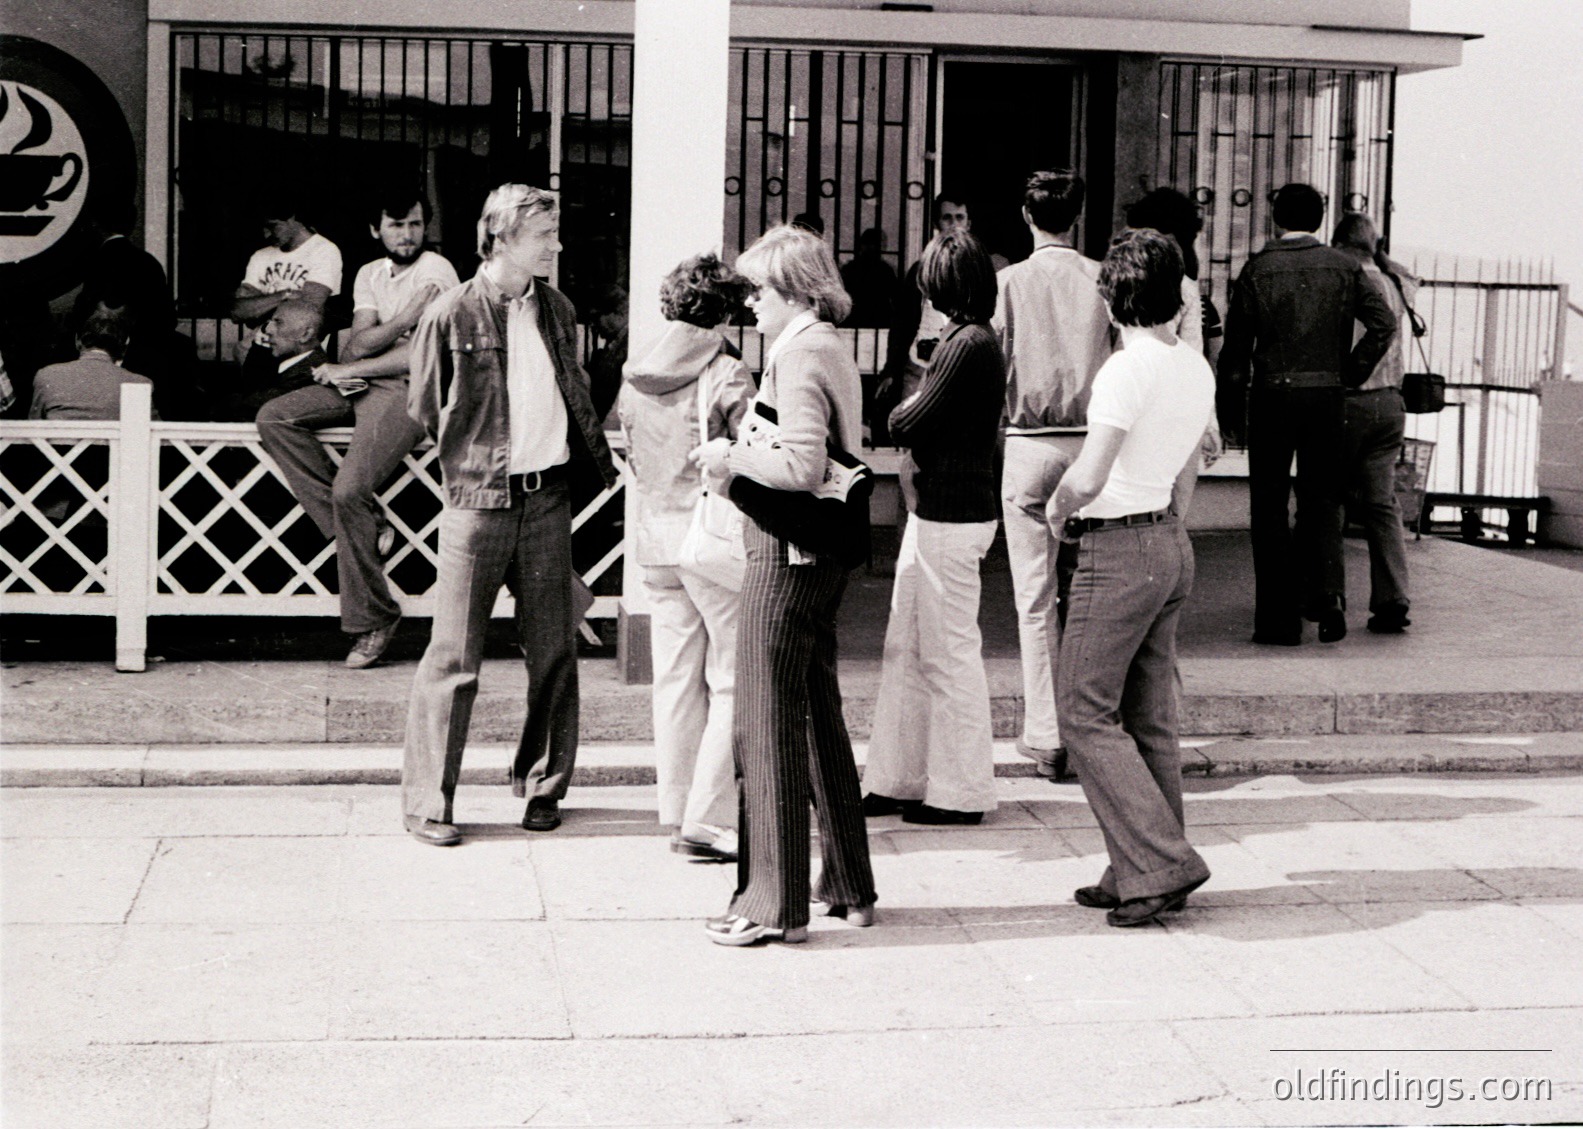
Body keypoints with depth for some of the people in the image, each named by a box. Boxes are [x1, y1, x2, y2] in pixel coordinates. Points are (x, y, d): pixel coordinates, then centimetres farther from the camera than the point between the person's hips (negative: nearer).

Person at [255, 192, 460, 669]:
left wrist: (344, 371, -6)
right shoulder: (370, 274, 17)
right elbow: (359, 343, 4)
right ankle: (368, 526, -16)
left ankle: (372, 618, -11)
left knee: (349, 489, -24)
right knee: (273, 419, -10)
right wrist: (405, 318, -16)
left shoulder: (436, 272, -5)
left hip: (409, 390, -8)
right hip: (362, 381, 8)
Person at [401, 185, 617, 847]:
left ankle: (542, 786, 21)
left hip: (547, 500, 5)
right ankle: (427, 802, 5)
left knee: (553, 651, 7)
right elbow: (424, 411, 2)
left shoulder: (557, 311, 10)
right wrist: (475, 458, 7)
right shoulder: (451, 315, -6)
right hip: (478, 501, -5)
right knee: (454, 658, -3)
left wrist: (605, 464, 18)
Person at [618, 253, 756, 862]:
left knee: (676, 679, 14)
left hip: (655, 537, 6)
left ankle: (678, 808, 21)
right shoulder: (728, 377, -13)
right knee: (733, 680, 1)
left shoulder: (635, 378, 5)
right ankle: (709, 819, -3)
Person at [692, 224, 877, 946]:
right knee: (820, 717, 16)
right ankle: (848, 887, 24)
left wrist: (732, 457, -11)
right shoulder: (831, 348, 15)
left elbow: (801, 466, -26)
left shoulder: (799, 355, -16)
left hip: (785, 554, -10)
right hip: (823, 555, 10)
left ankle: (776, 905, 2)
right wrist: (740, 458, 11)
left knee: (766, 725, -3)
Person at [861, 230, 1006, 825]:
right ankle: (897, 781, 22)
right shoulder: (967, 340, 13)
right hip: (936, 509, 10)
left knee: (950, 654, -1)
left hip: (951, 517, -10)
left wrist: (899, 410, 3)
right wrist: (913, 412, -7)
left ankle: (960, 793, 9)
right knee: (907, 649, 14)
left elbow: (907, 423, -17)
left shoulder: (969, 345, -18)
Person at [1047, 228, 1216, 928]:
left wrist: (1058, 511, -4)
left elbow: (1088, 479, -24)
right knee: (1148, 719, 12)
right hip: (1172, 543, 8)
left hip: (1120, 550, -8)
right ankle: (1146, 873, 15)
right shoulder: (1197, 369, 8)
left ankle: (1160, 865, -6)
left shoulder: (1126, 370, -17)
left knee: (1085, 713, -1)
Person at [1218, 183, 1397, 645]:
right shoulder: (1343, 266, 3)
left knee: (1270, 507, 5)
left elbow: (1236, 342, 1)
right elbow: (1383, 323, -5)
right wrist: (1350, 374, 4)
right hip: (1327, 395, 2)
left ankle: (1278, 618, 4)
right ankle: (1326, 591, -6)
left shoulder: (1258, 269, -1)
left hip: (1272, 396, -2)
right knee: (1322, 499, 13)